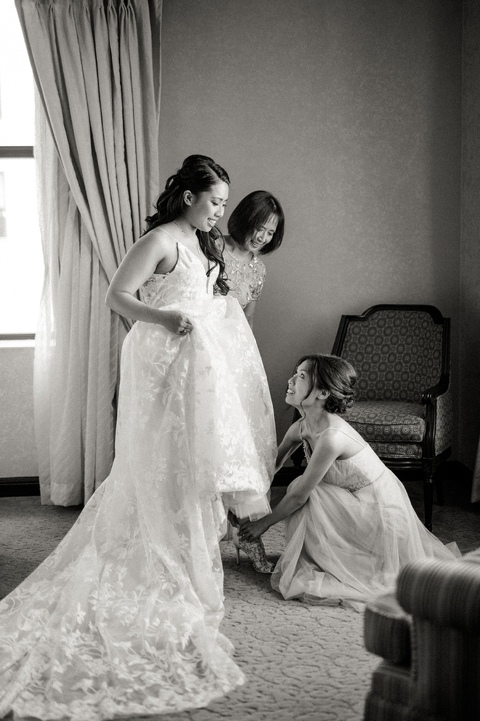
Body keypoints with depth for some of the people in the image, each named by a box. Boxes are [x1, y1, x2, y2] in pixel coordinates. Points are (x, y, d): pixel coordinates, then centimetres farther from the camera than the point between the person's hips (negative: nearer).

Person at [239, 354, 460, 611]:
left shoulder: (332, 436, -30)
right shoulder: (301, 427, -5)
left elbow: (299, 495, -23)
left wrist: (263, 523, -11)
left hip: (378, 510, -8)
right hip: (361, 503, 8)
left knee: (302, 488, -17)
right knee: (300, 485, -5)